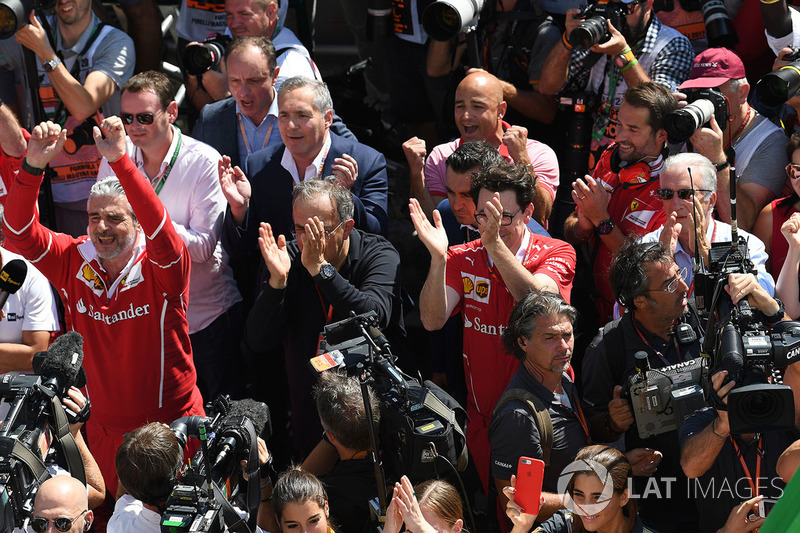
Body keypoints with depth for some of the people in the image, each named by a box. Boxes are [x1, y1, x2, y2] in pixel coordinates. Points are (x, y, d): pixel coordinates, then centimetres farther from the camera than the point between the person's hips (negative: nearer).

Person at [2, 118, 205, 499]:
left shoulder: (158, 267, -14)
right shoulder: (74, 262, -4)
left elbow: (160, 231, -36)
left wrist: (119, 160, -47)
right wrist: (33, 166, -30)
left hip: (170, 425, -3)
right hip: (104, 431, 3)